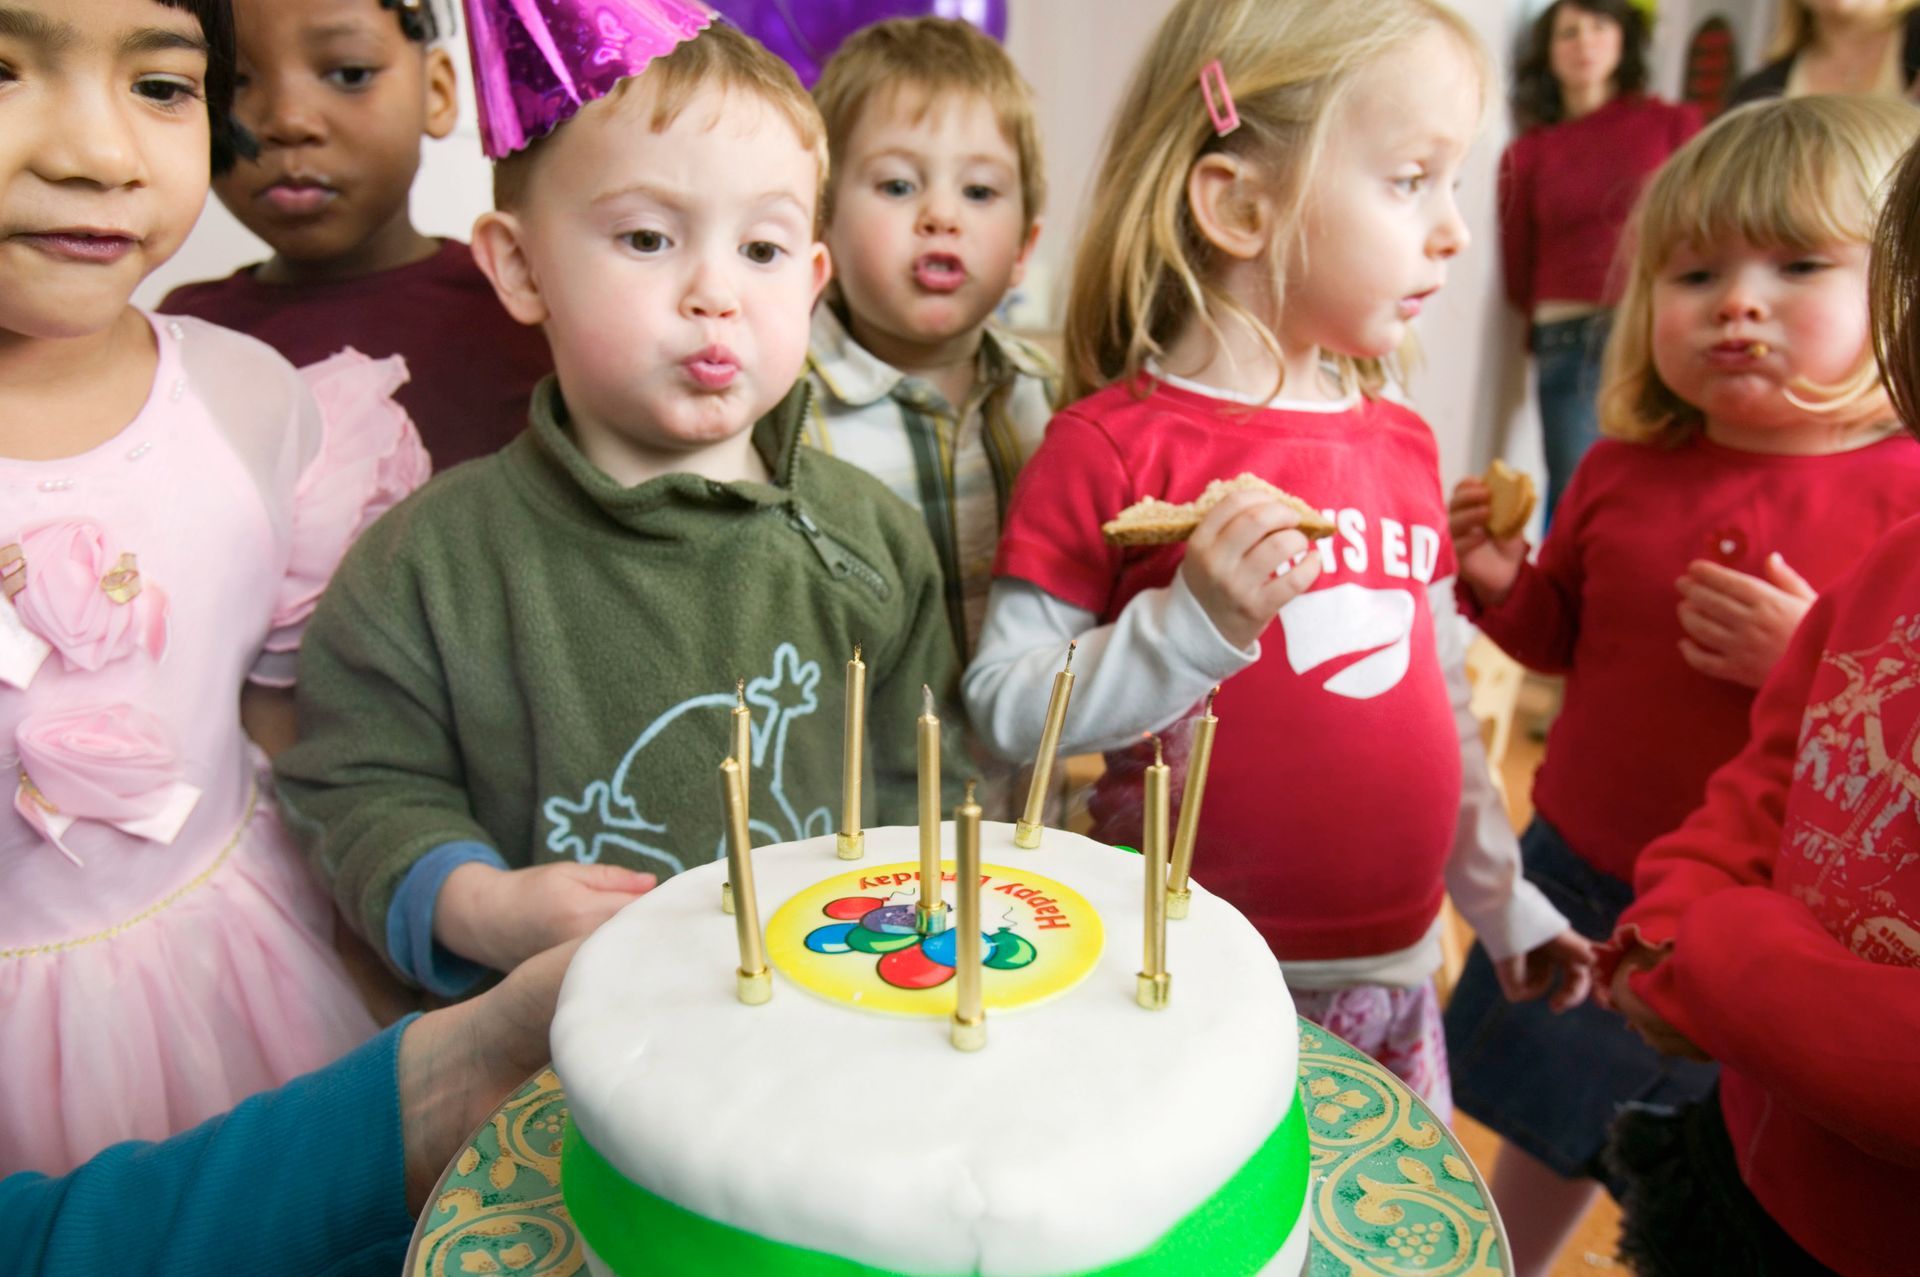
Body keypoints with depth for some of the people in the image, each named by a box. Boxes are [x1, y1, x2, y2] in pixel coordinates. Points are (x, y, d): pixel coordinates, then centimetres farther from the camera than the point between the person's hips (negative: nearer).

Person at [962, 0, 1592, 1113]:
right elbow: (1006, 704, -16)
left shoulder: (1403, 444, 6)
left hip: (1394, 969, 6)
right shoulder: (1111, 447, -14)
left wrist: (1502, 896, 22)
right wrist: (1194, 624, -29)